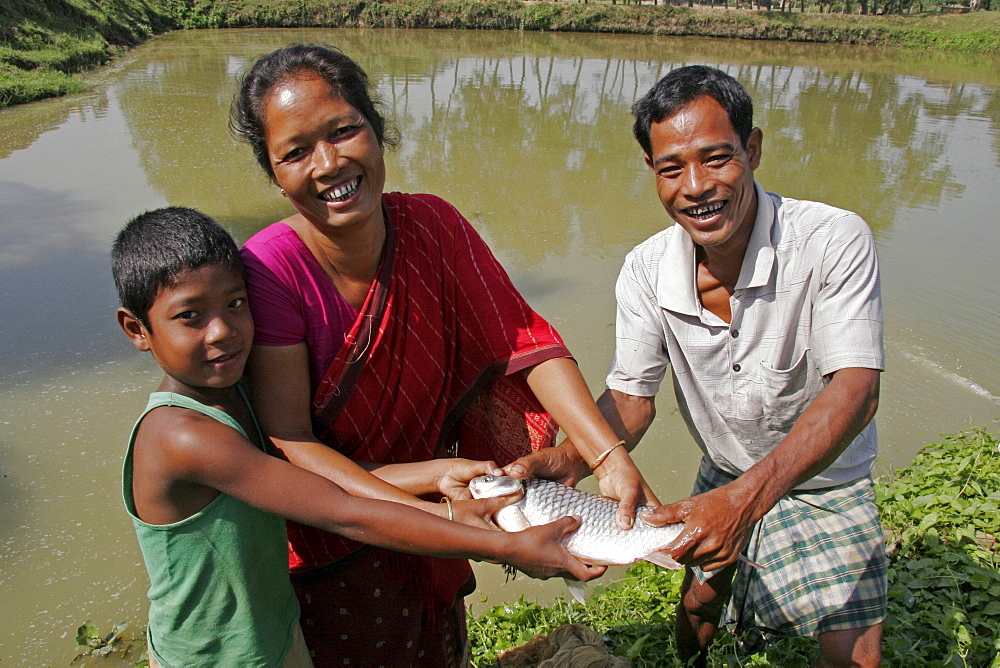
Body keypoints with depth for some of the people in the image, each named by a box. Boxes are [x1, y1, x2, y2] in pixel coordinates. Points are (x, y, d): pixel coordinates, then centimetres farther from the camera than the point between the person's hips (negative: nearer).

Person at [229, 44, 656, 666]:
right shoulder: (271, 269, -28)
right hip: (328, 554, -3)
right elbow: (288, 446, -29)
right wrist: (426, 511, -38)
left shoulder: (433, 226, -17)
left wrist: (610, 456, -30)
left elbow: (527, 340, -18)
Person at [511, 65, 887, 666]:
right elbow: (631, 397, -14)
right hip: (727, 479, 3)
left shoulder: (836, 240, -29)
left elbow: (854, 389, -36)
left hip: (825, 483, -2)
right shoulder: (647, 270, -18)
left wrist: (747, 497, -51)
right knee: (698, 604, 16)